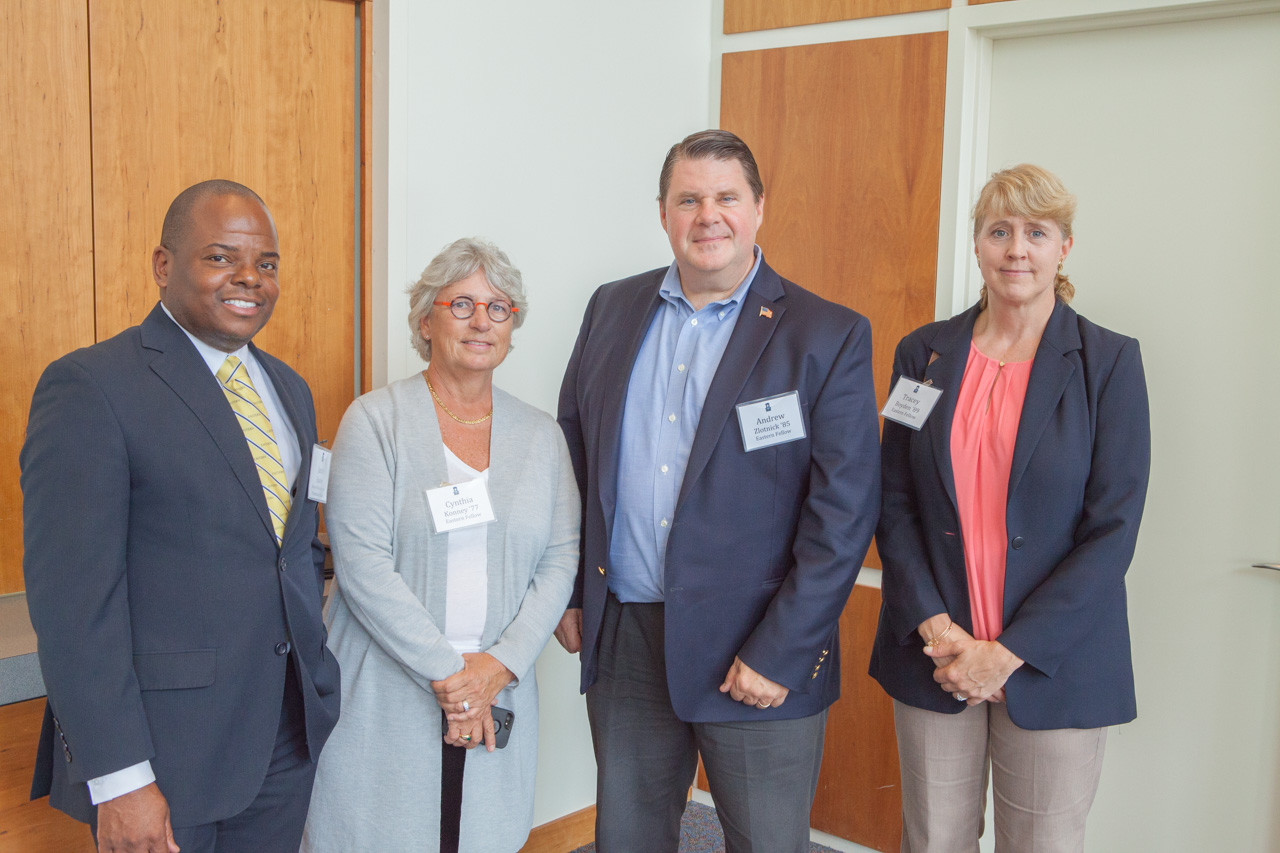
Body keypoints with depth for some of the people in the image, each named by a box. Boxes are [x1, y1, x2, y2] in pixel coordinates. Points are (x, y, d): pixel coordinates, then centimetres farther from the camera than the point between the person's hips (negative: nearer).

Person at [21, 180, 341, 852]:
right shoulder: (90, 387, -12)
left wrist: (318, 686, 12)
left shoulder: (288, 389, 11)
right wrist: (118, 779, -18)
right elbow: (72, 597, -16)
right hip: (165, 743, -6)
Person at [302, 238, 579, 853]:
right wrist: (445, 672, -14)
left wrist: (500, 663, -9)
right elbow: (360, 561, -12)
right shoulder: (375, 420, -4)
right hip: (386, 698, -3)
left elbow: (560, 559, 4)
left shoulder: (541, 435, 8)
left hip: (499, 692, 3)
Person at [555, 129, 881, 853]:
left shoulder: (829, 337, -8)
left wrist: (778, 653, -15)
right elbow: (573, 455, 12)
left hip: (759, 658, -4)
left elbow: (845, 510, -11)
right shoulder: (613, 310, 7)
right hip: (622, 639, 4)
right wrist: (567, 593, 8)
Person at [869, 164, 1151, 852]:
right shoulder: (923, 354, 4)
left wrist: (1009, 653, -13)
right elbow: (895, 505, 4)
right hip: (933, 654, 2)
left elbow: (1113, 530, -8)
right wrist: (934, 627, -10)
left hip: (1053, 662, -2)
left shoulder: (1109, 362, -3)